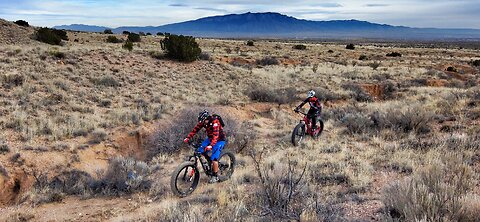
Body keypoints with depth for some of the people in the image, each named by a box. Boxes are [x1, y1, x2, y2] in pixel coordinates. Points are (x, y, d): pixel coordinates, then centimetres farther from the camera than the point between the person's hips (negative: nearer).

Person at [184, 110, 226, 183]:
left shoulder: (215, 122, -32)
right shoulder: (203, 122, -10)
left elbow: (216, 135, -41)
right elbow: (195, 129, -8)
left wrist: (211, 145, -53)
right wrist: (188, 138, -20)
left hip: (219, 139, -7)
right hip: (210, 138, 7)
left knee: (214, 158, -15)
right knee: (200, 151, -8)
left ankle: (215, 176, 0)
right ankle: (210, 162, 15)